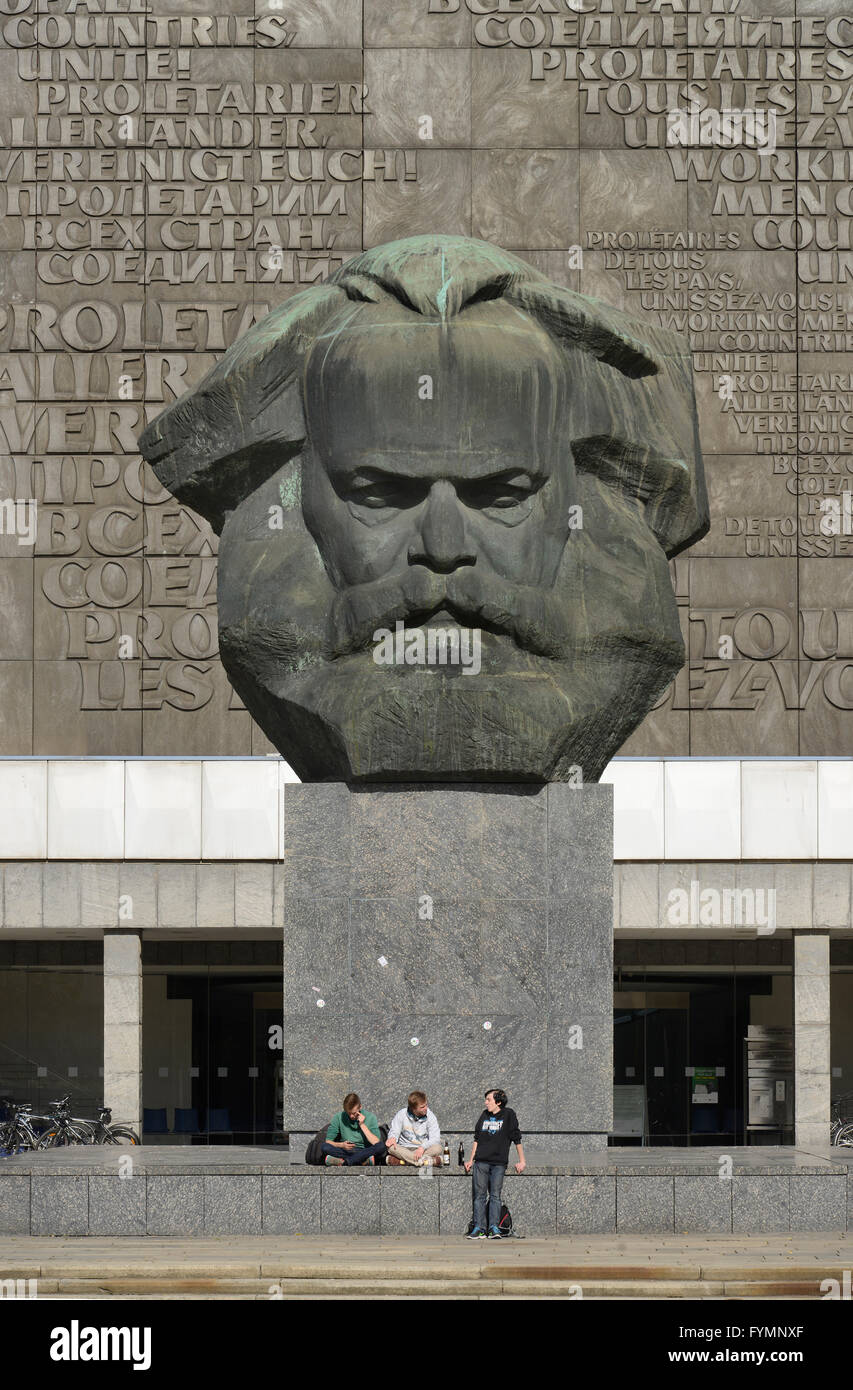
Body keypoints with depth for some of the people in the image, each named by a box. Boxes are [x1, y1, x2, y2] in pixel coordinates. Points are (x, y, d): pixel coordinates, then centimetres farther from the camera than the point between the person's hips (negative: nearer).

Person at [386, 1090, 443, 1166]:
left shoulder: (430, 1116, -3)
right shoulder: (401, 1114, -1)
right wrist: (392, 1138, -27)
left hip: (423, 1149, 0)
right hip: (404, 1148, 0)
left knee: (438, 1148, -31)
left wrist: (422, 1147, -30)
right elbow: (394, 1132, -2)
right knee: (391, 1147, -32)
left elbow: (435, 1138, -12)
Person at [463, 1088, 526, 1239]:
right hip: (481, 1162, 3)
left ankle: (494, 1228, -6)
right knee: (480, 1195, 0)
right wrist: (471, 1160, 17)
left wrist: (522, 1161, 1)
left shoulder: (508, 1115, 1)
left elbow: (516, 1138, 2)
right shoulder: (484, 1115, 13)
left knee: (495, 1195, -5)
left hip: (499, 1163, -3)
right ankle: (478, 1229, -1)